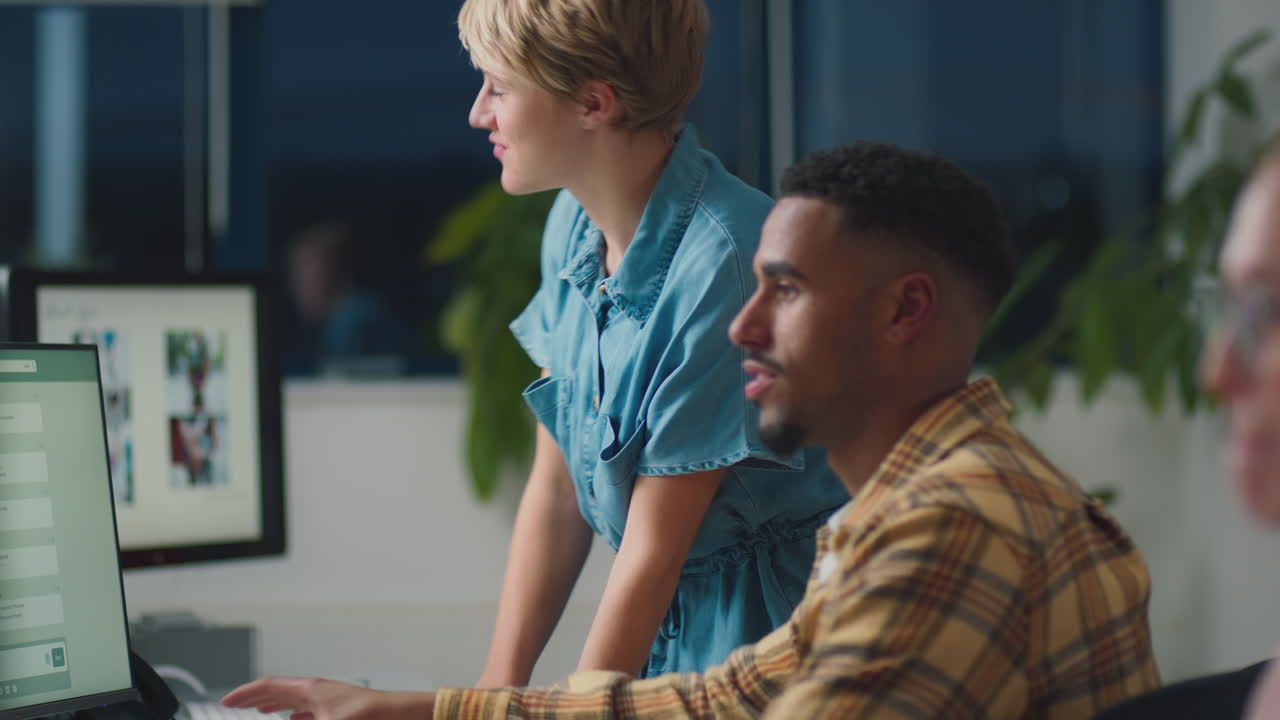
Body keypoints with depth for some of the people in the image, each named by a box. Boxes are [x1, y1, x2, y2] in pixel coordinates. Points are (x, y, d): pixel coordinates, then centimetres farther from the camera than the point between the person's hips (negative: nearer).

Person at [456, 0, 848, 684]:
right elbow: (555, 490, 7)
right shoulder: (574, 224, 3)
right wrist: (498, 689, 3)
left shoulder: (723, 263, -23)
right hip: (667, 620, 7)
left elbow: (652, 552, -18)